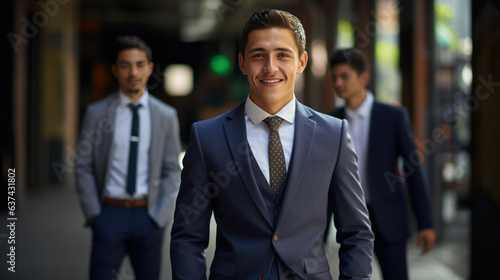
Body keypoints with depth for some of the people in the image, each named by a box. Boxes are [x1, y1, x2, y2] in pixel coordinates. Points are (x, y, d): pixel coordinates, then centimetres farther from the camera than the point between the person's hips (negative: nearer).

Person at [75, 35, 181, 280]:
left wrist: (161, 216, -3)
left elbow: (172, 171, 6)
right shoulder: (96, 113, 3)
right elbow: (84, 168, 4)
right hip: (110, 213, -1)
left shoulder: (166, 115, 6)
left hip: (148, 216, 1)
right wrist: (93, 214, -4)